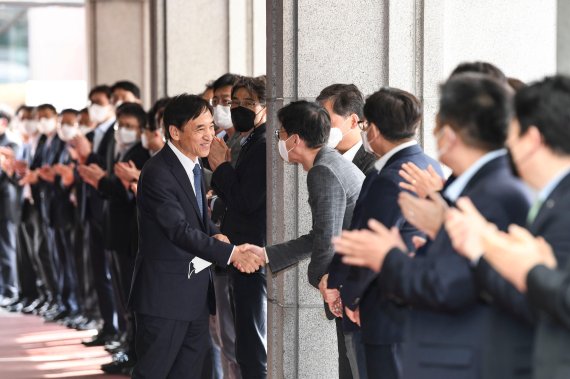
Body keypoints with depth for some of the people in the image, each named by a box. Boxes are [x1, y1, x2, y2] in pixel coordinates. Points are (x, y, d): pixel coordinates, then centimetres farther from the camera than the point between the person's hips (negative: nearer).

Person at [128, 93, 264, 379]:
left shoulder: (193, 165, 10)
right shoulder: (157, 173, -19)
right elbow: (179, 229, -24)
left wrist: (216, 236, -4)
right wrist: (230, 253, -29)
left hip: (196, 290, 9)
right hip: (165, 292, -9)